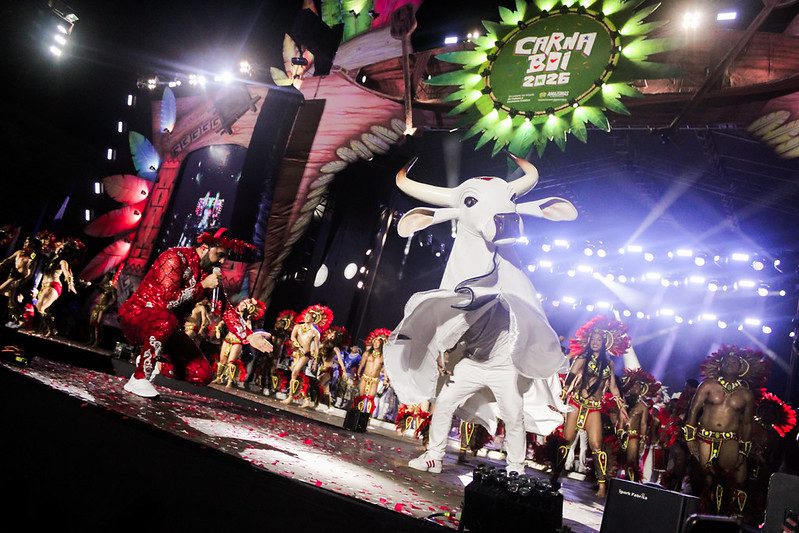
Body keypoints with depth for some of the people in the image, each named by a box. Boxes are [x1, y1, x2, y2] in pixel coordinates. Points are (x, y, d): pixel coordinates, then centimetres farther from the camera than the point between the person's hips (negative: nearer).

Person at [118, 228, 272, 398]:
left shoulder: (209, 273, 3)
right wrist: (202, 286, -23)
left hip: (167, 327, 7)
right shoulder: (174, 258, -19)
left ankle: (149, 360, 17)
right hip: (136, 317, -7)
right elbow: (167, 301, -29)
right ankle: (138, 378, -22)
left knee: (203, 375, -5)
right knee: (167, 321, -42)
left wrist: (249, 336, -11)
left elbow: (226, 309, 1)